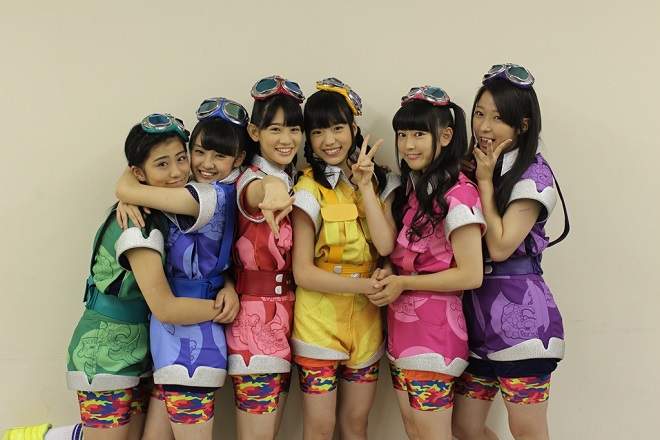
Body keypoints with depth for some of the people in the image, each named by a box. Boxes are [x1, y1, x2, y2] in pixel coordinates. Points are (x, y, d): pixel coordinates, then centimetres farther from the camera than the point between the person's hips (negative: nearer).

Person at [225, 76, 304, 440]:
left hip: (285, 312, 8)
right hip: (255, 315, -8)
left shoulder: (294, 179, 10)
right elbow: (265, 189, -41)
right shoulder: (251, 179, -15)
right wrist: (272, 193, -65)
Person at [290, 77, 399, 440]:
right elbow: (303, 273, -13)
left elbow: (386, 245, -12)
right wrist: (370, 285, -17)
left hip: (366, 319, 4)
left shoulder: (379, 182, 4)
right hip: (319, 319, -4)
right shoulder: (310, 190, -9)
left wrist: (364, 186, -14)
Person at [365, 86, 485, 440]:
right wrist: (386, 275, -9)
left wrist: (404, 283, -15)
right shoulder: (410, 187, 11)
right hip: (401, 326, 8)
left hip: (434, 328, -8)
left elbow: (471, 274, -19)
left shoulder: (457, 193, -15)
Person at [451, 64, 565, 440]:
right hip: (477, 311, 7)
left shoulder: (532, 175, -8)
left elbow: (500, 246, -16)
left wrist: (485, 181, -9)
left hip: (520, 314, -7)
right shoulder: (475, 169, 13)